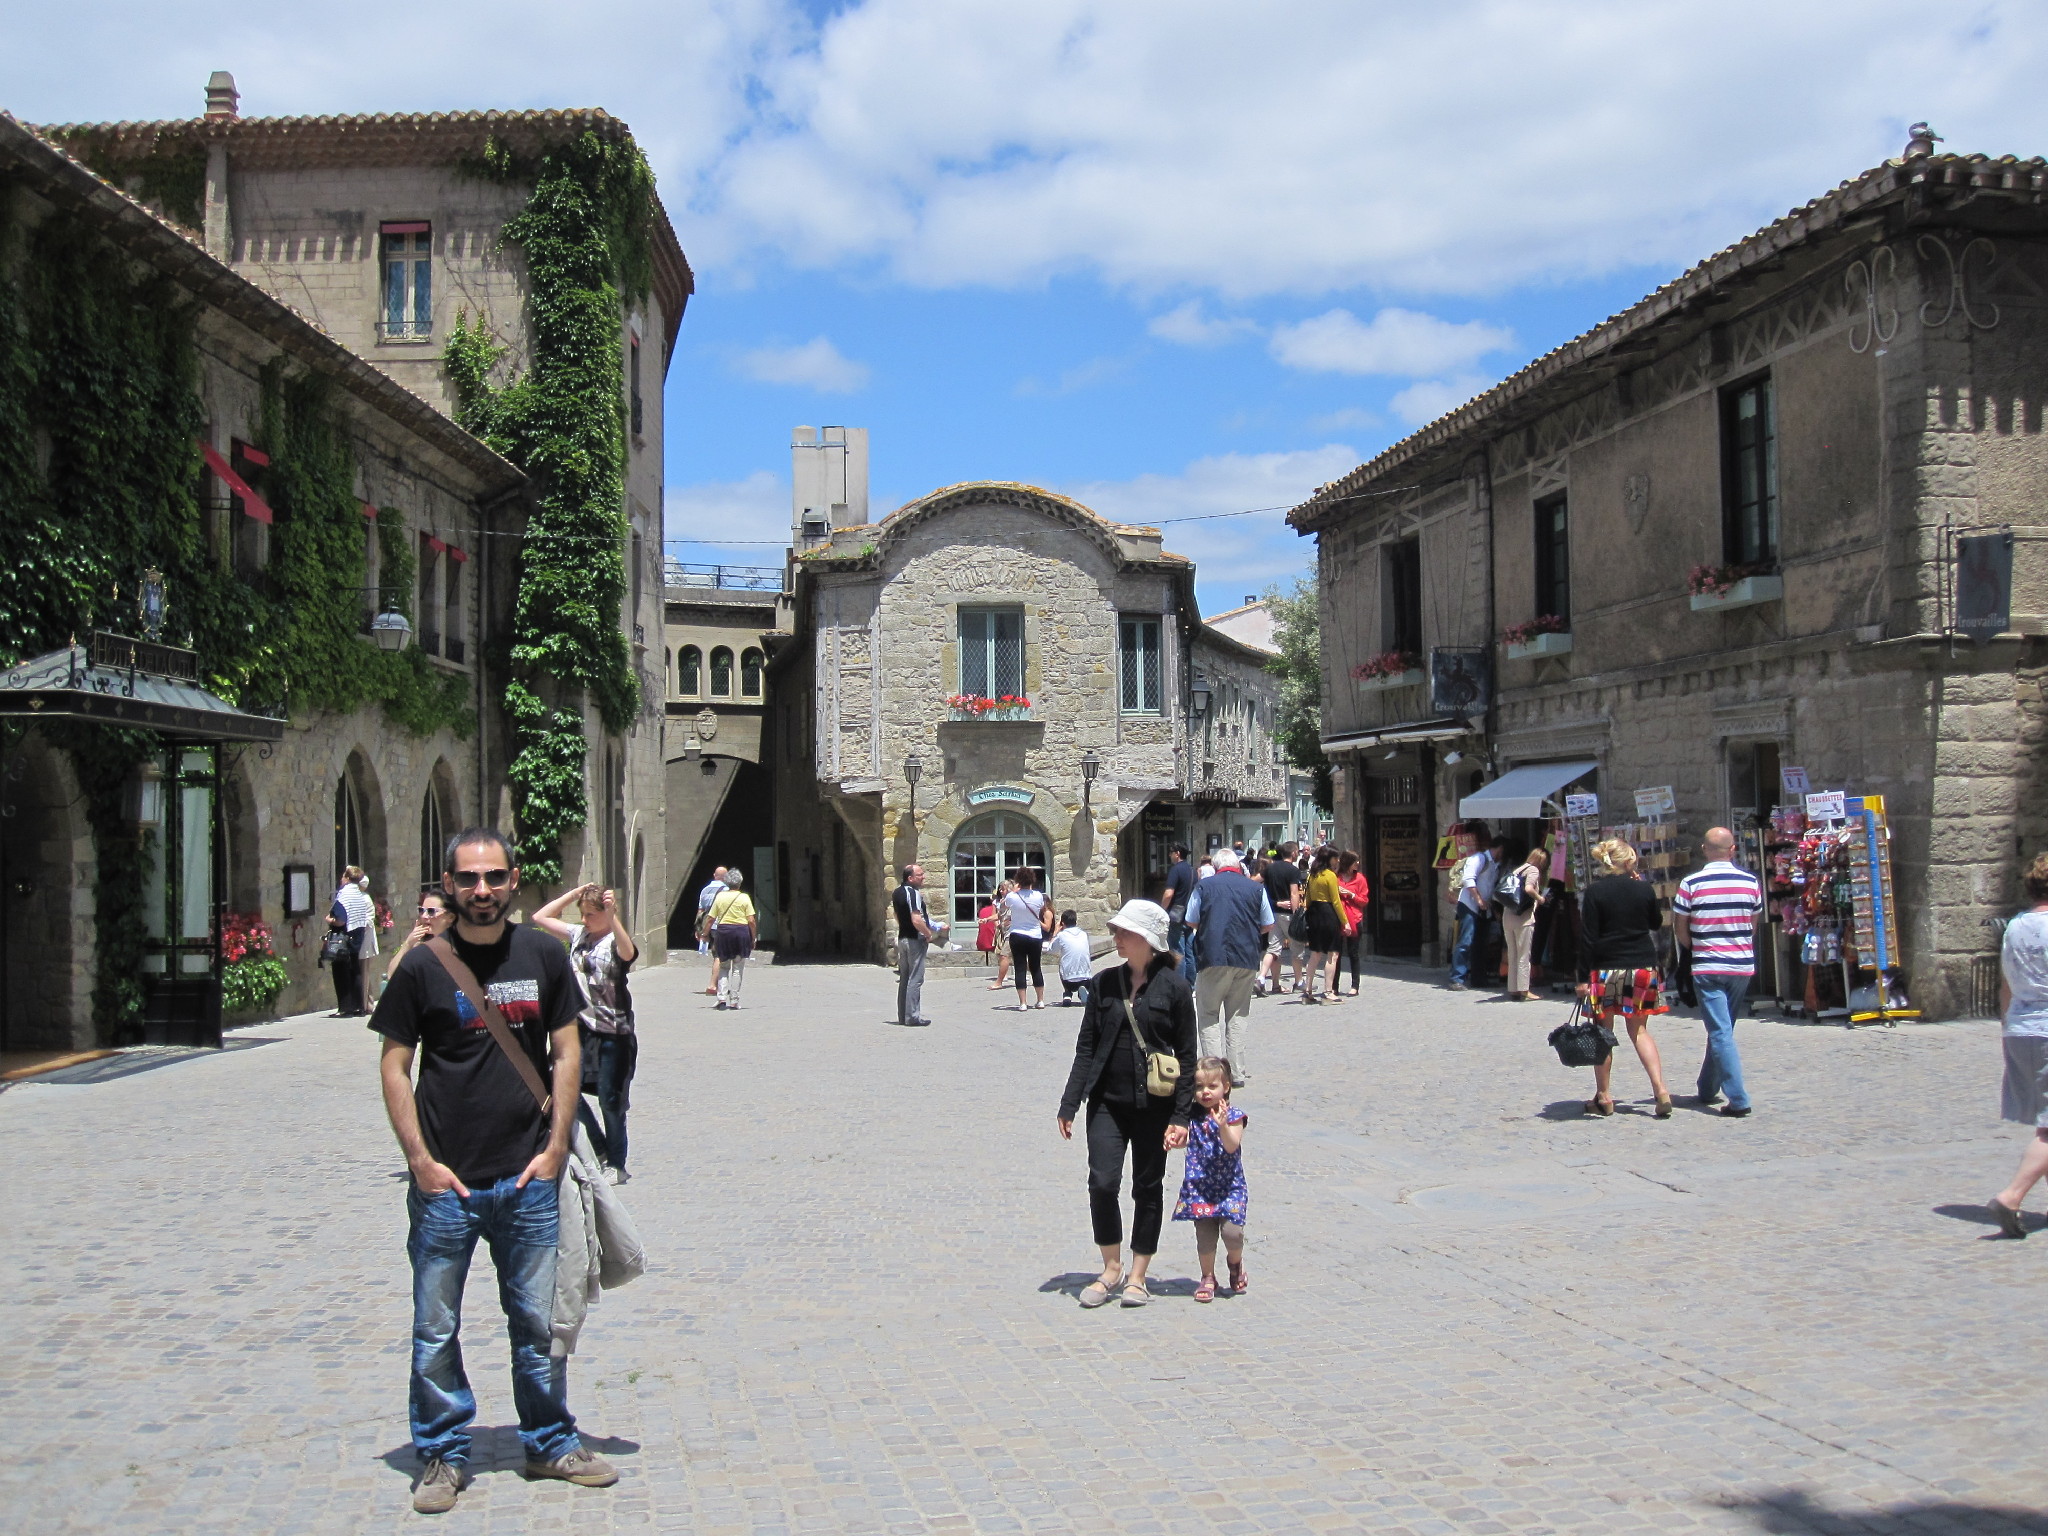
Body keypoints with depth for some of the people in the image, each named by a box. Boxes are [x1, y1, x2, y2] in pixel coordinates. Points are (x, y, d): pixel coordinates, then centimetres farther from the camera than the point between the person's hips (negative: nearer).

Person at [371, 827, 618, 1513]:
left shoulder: (543, 954, 3)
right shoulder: (422, 965, -3)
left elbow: (566, 1052, 6)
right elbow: (395, 1065, -1)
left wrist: (555, 1147, -1)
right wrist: (420, 1159, -8)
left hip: (528, 1179, 1)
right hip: (445, 1181, -1)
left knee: (538, 1323, 11)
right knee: (436, 1330, 8)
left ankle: (550, 1443, 27)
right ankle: (443, 1455, 24)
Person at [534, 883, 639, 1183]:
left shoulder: (615, 941, -11)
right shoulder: (578, 934, 8)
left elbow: (627, 952, -36)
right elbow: (540, 918, 13)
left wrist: (612, 917, -45)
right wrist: (575, 893, 4)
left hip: (613, 1034, -6)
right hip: (582, 1029, 6)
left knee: (610, 1101, 2)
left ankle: (616, 1166, 17)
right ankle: (600, 1150, 20)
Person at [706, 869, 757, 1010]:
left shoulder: (719, 897, 4)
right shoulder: (744, 898, -1)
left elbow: (711, 919, 4)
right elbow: (751, 921, -6)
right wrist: (753, 939, 3)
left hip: (722, 931, 2)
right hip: (741, 931, -2)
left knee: (724, 966, 14)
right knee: (737, 969, 5)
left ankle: (722, 998, 0)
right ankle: (734, 1002, 5)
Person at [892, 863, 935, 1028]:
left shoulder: (897, 892, 11)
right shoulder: (913, 893, -17)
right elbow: (916, 920, -25)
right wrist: (928, 934, -12)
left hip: (902, 938, 9)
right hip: (915, 940, -9)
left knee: (904, 978, 13)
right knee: (915, 979, -6)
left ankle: (902, 1015, 17)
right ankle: (913, 1016, -6)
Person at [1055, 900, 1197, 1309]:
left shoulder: (1174, 986, -4)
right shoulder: (1106, 983, 5)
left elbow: (1187, 1056, -3)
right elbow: (1086, 1047, 7)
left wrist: (1181, 1116, -8)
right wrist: (1069, 1105, 2)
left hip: (1153, 1105, -2)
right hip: (1107, 1102, 2)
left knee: (1148, 1189, 5)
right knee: (1102, 1184, -7)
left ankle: (1137, 1276, 18)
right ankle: (1111, 1269, 11)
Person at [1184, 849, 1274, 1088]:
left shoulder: (1203, 887, 1)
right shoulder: (1256, 888, 5)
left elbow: (1191, 923, 7)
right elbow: (1268, 926, 11)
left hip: (1213, 958, -2)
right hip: (1247, 959, 2)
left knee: (1209, 1016, 6)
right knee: (1238, 1015, 13)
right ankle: (1236, 1073, 12)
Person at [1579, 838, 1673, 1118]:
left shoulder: (1594, 891, -7)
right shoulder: (1644, 889, 0)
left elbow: (1589, 937, -9)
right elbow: (1657, 923, 16)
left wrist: (1584, 976, -7)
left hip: (1606, 968, -3)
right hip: (1643, 966, 3)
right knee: (1639, 1030, 11)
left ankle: (1603, 1097, 9)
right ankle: (1660, 1089, -3)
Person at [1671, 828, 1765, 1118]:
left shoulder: (1690, 884, -10)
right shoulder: (1751, 882, 0)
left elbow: (1679, 929, -2)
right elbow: (1754, 926, 10)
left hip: (1707, 967, -4)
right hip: (1743, 966, 4)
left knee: (1720, 1032, -4)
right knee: (1722, 1029, 18)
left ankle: (1738, 1099, -12)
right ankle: (1708, 1089, 29)